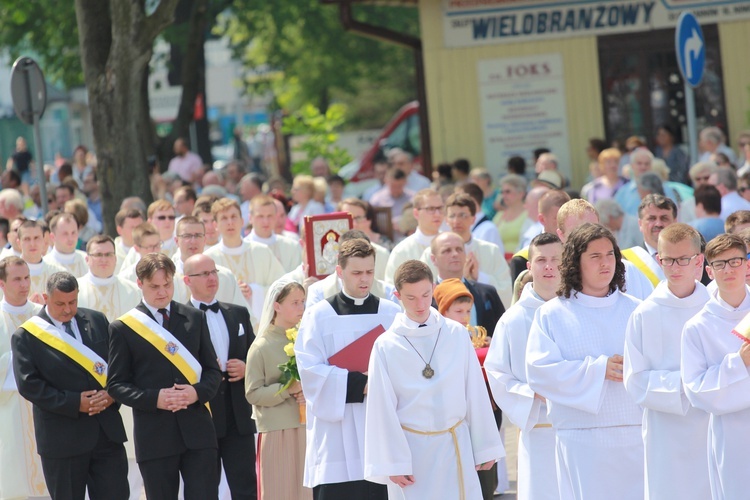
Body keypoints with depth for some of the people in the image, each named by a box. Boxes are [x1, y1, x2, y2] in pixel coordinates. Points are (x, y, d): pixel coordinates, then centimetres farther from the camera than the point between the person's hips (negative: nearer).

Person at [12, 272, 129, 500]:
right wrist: (74, 403, -17)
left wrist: (112, 393, -10)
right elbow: (28, 384, -10)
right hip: (62, 436, -3)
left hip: (108, 430, 3)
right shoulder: (26, 336, -5)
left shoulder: (97, 321, 7)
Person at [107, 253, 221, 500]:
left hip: (197, 432, 2)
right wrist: (154, 398, -16)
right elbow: (117, 384, 0)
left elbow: (213, 370, 12)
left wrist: (197, 391, -10)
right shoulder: (123, 328, 1)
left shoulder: (195, 318, 11)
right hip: (154, 437, -2)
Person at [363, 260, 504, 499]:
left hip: (455, 447, 1)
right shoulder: (386, 346, -5)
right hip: (411, 450, -1)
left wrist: (485, 447, 6)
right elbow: (384, 410, -2)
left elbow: (475, 393, 5)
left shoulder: (457, 334, 1)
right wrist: (393, 464, -4)